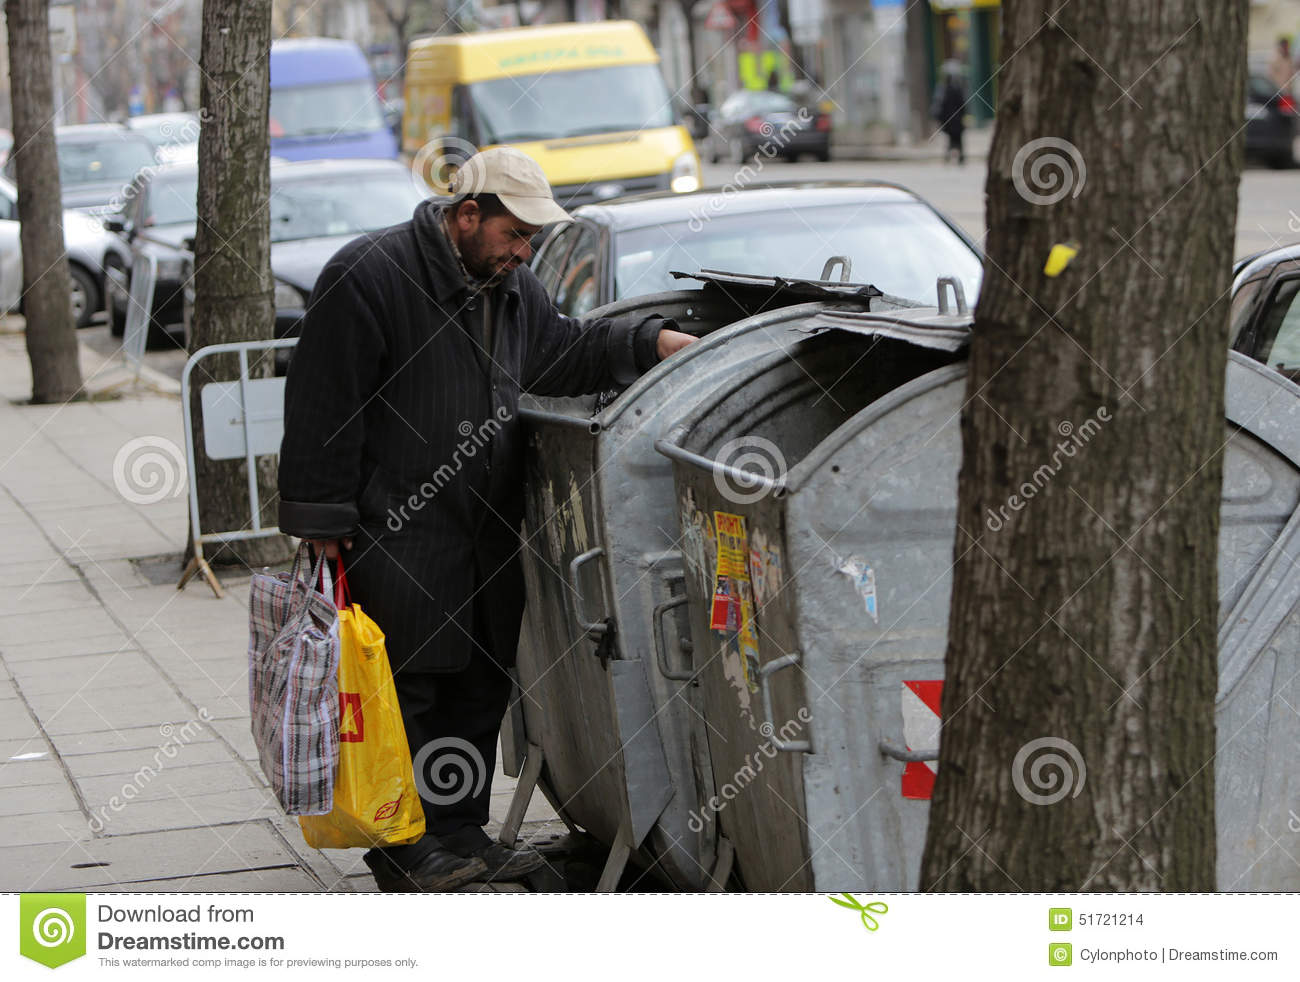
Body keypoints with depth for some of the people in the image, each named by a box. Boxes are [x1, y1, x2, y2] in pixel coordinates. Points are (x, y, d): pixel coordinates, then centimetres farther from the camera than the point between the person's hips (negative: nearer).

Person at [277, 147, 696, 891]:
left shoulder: (511, 287, 12)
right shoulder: (369, 277, -14)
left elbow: (566, 351, 27)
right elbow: (324, 405, -15)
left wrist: (653, 342, 14)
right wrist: (324, 517, -16)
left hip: (488, 525, 8)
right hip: (397, 530, -8)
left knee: (482, 684, 12)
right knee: (405, 686, -4)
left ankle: (460, 830, 23)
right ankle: (402, 845, 5)